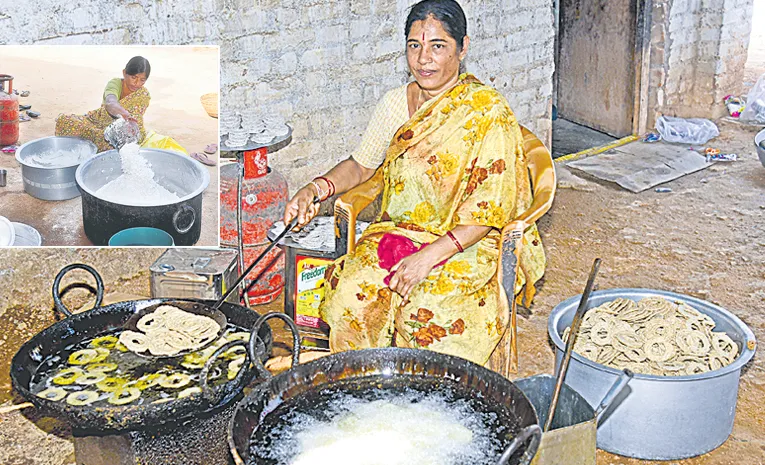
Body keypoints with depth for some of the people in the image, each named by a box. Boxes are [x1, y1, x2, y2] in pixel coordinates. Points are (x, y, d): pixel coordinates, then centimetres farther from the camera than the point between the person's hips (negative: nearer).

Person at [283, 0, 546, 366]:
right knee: (351, 292, -23)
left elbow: (487, 213, -16)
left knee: (427, 311, -32)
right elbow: (361, 165, 18)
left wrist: (430, 256, -26)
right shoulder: (396, 103, 4)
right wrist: (316, 189, -1)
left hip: (471, 244, -4)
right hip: (398, 233, 5)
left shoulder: (489, 114, -13)